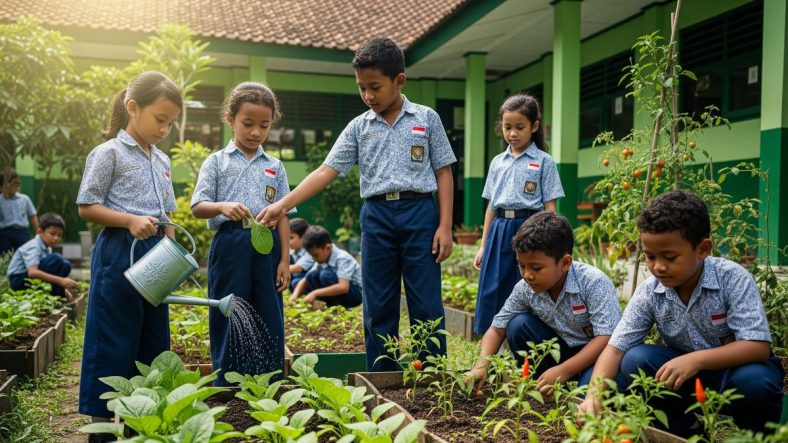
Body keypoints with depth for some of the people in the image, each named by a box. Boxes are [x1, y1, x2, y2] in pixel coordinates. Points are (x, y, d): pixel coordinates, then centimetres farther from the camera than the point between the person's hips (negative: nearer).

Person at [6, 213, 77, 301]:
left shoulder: (47, 248, 7)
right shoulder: (33, 247, -20)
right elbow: (32, 272, -36)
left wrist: (63, 289, -3)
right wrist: (61, 280, -41)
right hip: (19, 281, -8)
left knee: (65, 265, -2)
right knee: (55, 259, -25)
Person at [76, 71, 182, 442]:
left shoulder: (162, 160, 14)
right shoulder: (109, 153, -7)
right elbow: (87, 208, -9)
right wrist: (130, 220, -22)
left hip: (155, 253, 7)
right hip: (119, 252, -7)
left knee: (154, 337, 12)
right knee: (114, 339, -1)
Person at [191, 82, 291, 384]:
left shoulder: (275, 167, 12)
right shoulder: (216, 162, 5)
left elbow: (282, 215, 10)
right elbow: (198, 207, -2)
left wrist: (285, 259, 3)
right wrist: (223, 206, -23)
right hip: (229, 245, -2)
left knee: (269, 320, 6)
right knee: (228, 317, 2)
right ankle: (226, 388, 14)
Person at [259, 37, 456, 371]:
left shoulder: (426, 119, 3)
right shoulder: (358, 127, 7)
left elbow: (443, 173, 4)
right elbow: (326, 171, 1)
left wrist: (445, 225, -4)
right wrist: (283, 205, -9)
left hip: (419, 212, -2)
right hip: (376, 216, 2)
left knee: (427, 305, 1)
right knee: (378, 307, 8)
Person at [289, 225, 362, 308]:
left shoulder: (342, 258, -23)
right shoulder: (322, 259, 0)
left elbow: (343, 287, -36)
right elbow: (306, 280, 2)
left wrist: (316, 293, -37)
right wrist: (295, 295, -19)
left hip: (357, 293, -7)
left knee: (326, 275, -29)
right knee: (311, 275, -11)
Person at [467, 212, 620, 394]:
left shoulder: (594, 283, -26)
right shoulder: (525, 288, -12)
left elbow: (607, 338, -29)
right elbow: (497, 329, -5)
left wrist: (563, 371, -34)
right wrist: (481, 365, -23)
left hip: (596, 353, -5)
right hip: (563, 349, 5)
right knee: (518, 325, -16)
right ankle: (544, 388, -3)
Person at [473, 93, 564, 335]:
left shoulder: (544, 162, 1)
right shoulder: (497, 162, 13)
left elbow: (549, 208, -1)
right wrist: (483, 245, 13)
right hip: (500, 231, 4)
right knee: (492, 293, 3)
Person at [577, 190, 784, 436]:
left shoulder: (733, 279, -21)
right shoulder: (649, 293, -13)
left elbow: (758, 347, -27)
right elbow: (615, 348, -15)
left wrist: (695, 359, -40)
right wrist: (595, 393, -33)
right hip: (684, 371, 3)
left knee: (755, 380, -35)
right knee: (634, 362, -22)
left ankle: (757, 435, -1)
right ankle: (685, 431, 0)